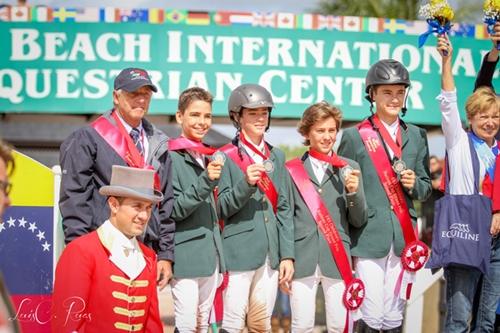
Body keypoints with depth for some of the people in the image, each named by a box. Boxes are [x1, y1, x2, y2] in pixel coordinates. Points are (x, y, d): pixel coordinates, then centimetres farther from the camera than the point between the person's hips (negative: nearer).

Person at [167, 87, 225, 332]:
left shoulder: (208, 157, 16)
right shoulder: (172, 158, -8)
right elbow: (172, 210, -13)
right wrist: (206, 181, -22)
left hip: (211, 256, 8)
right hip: (186, 257, -8)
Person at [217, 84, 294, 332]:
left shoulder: (276, 156, 14)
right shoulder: (226, 157, -2)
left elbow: (283, 208, 13)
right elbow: (221, 208, -6)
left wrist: (287, 255, 7)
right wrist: (246, 183, -23)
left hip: (270, 255, 5)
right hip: (239, 253, -5)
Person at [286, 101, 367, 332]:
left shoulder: (349, 168, 10)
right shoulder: (292, 169, 7)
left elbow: (358, 221, 9)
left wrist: (354, 192, -9)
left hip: (337, 258, 1)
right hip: (302, 259, -1)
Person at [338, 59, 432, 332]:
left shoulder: (416, 136, 13)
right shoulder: (355, 136, 1)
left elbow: (426, 189, 18)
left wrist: (414, 184, -6)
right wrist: (344, 244, -3)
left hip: (404, 237, 4)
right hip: (368, 236, -3)